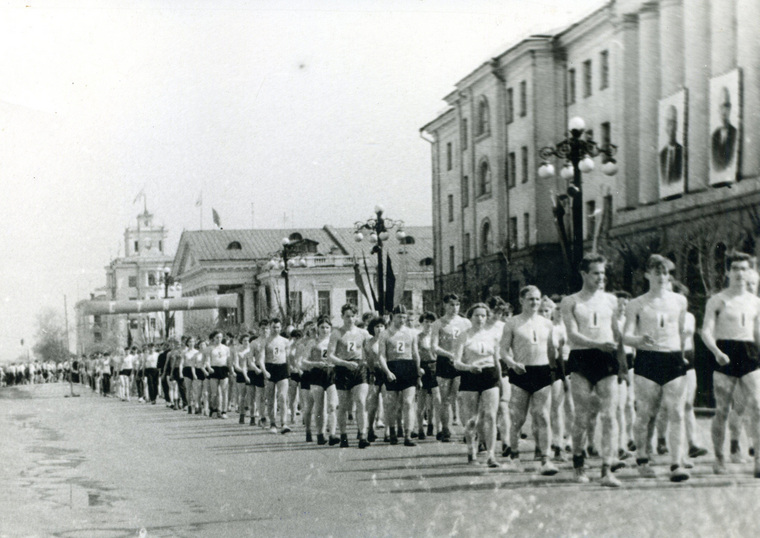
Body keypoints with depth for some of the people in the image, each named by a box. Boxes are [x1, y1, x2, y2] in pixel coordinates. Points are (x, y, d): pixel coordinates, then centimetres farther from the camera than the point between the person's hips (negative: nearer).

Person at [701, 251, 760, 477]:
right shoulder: (717, 300, 2)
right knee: (721, 411, 0)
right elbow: (707, 331, -7)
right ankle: (719, 457, 11)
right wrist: (716, 352, -24)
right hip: (725, 355, -3)